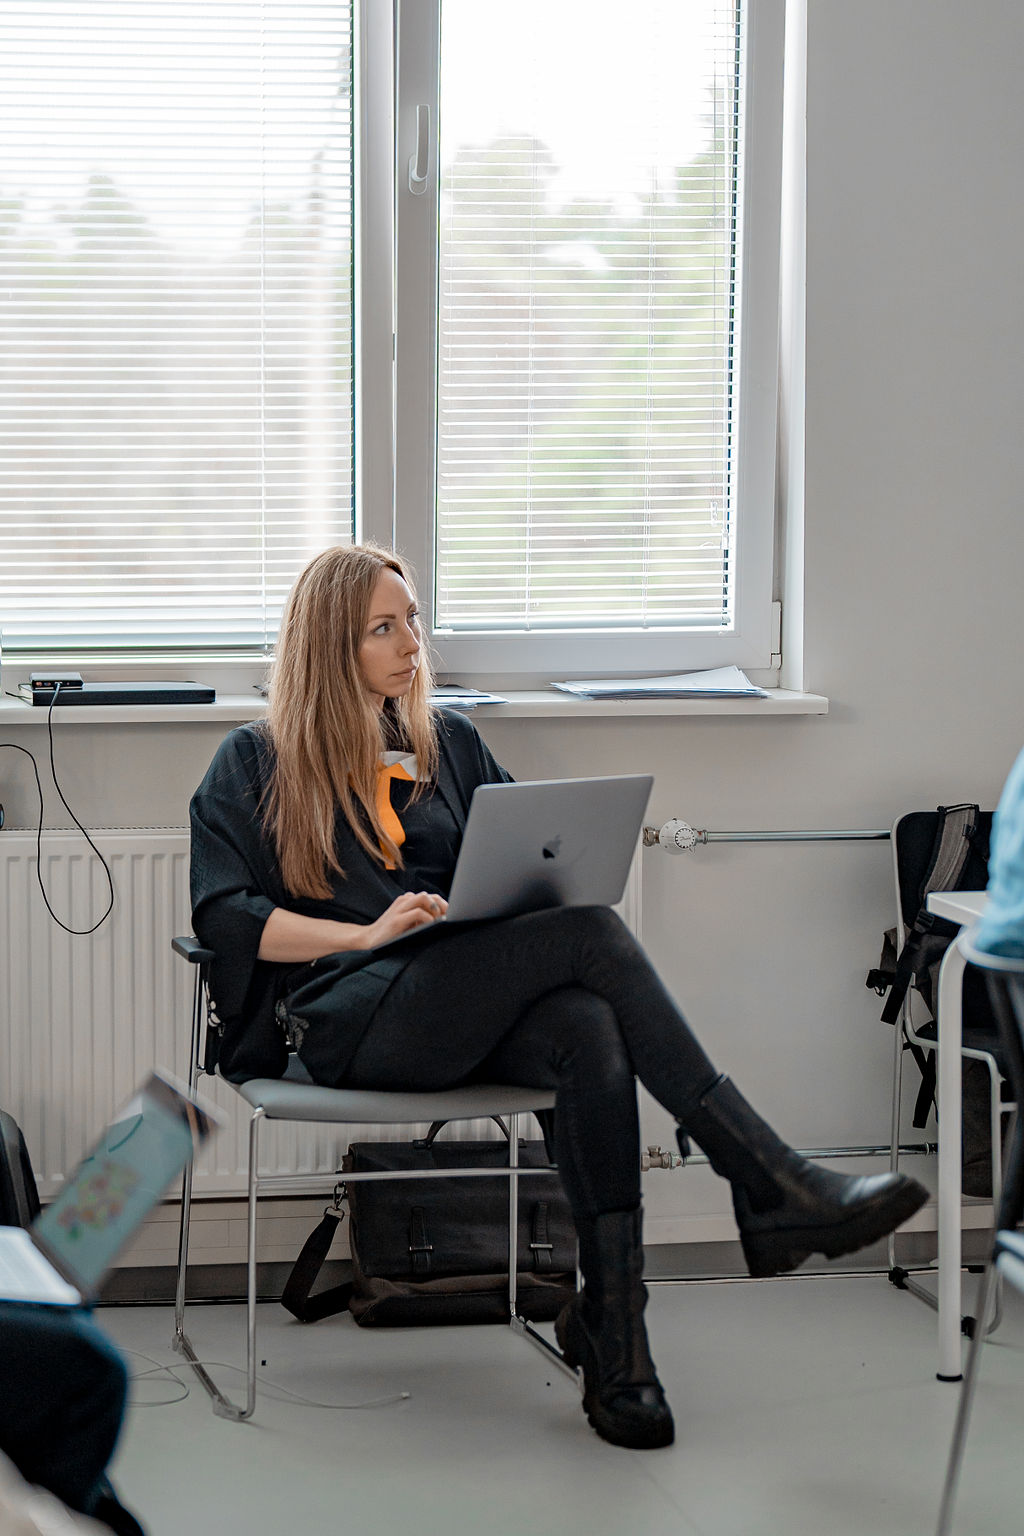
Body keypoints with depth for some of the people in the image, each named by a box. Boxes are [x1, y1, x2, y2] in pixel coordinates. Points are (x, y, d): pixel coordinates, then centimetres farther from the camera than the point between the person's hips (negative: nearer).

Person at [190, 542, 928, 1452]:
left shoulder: (448, 742, 25)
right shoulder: (254, 764, 11)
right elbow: (224, 915, 0)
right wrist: (369, 932, -13)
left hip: (466, 1014, 4)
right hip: (342, 1016, -4)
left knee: (591, 1032, -34)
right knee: (591, 935, -29)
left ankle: (612, 1326, -37)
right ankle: (772, 1189, -33)